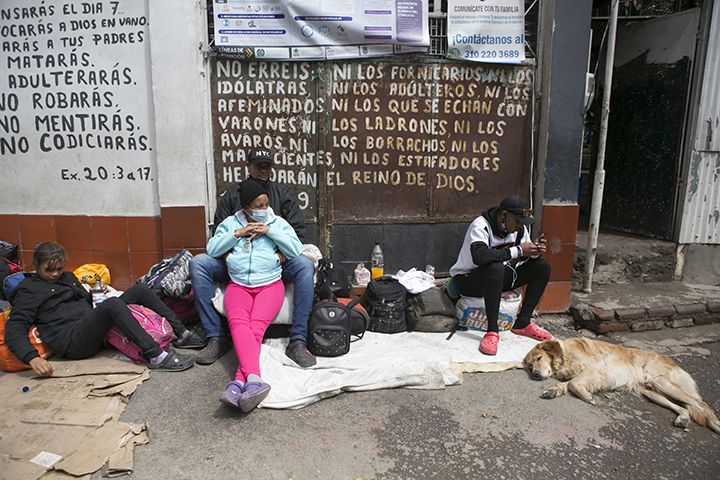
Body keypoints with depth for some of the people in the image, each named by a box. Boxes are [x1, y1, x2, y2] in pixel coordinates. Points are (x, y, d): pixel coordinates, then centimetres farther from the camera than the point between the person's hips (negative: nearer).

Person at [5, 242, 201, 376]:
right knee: (113, 304, -35)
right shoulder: (27, 290, 2)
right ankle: (156, 357, -43)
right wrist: (32, 358, -26)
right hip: (73, 343, -8)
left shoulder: (67, 277, 24)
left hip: (97, 331, 8)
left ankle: (181, 333, -5)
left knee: (139, 290, -1)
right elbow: (14, 330, -10)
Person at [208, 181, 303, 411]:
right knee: (237, 321, -31)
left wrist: (269, 231, -4)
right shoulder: (231, 223, 16)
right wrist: (237, 233, -3)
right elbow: (212, 249, 8)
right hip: (238, 285, 1)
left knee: (256, 326, -29)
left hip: (270, 284, -1)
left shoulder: (278, 223, 13)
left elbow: (296, 249, 1)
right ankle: (253, 379, -49)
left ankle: (239, 382, -42)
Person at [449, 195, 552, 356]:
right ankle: (492, 330, -31)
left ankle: (522, 323, -6)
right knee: (495, 267, -39)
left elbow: (526, 256, 6)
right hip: (468, 280, -7)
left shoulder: (519, 228, -1)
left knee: (543, 266, -4)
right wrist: (517, 251, -36)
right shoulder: (480, 226, -23)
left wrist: (534, 251, -19)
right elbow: (479, 256, -41)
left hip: (499, 279, 7)